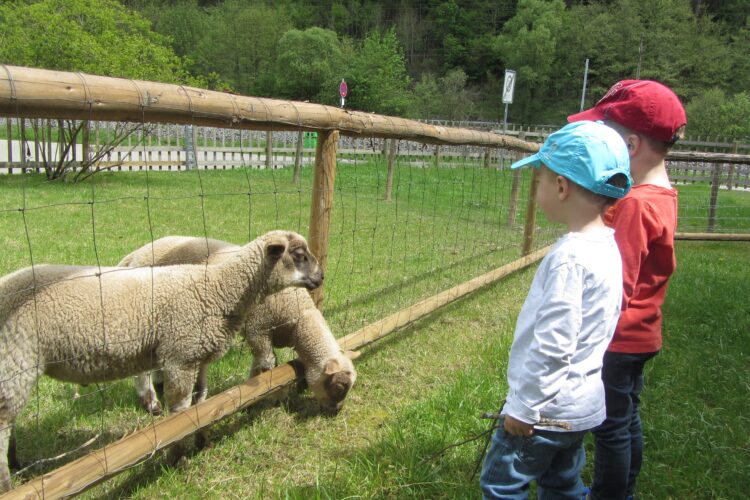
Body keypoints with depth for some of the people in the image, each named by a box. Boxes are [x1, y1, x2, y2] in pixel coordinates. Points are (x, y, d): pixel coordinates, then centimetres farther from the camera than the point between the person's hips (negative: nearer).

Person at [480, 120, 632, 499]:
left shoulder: (570, 257, -26)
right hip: (582, 404, 9)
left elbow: (551, 344, -26)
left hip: (549, 409, -9)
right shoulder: (607, 246, 3)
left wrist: (522, 406, -15)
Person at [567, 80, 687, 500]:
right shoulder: (663, 194, 5)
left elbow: (616, 289, -25)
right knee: (627, 419, 22)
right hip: (640, 335, 9)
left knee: (611, 427, 6)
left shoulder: (636, 204, -24)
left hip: (619, 339, -9)